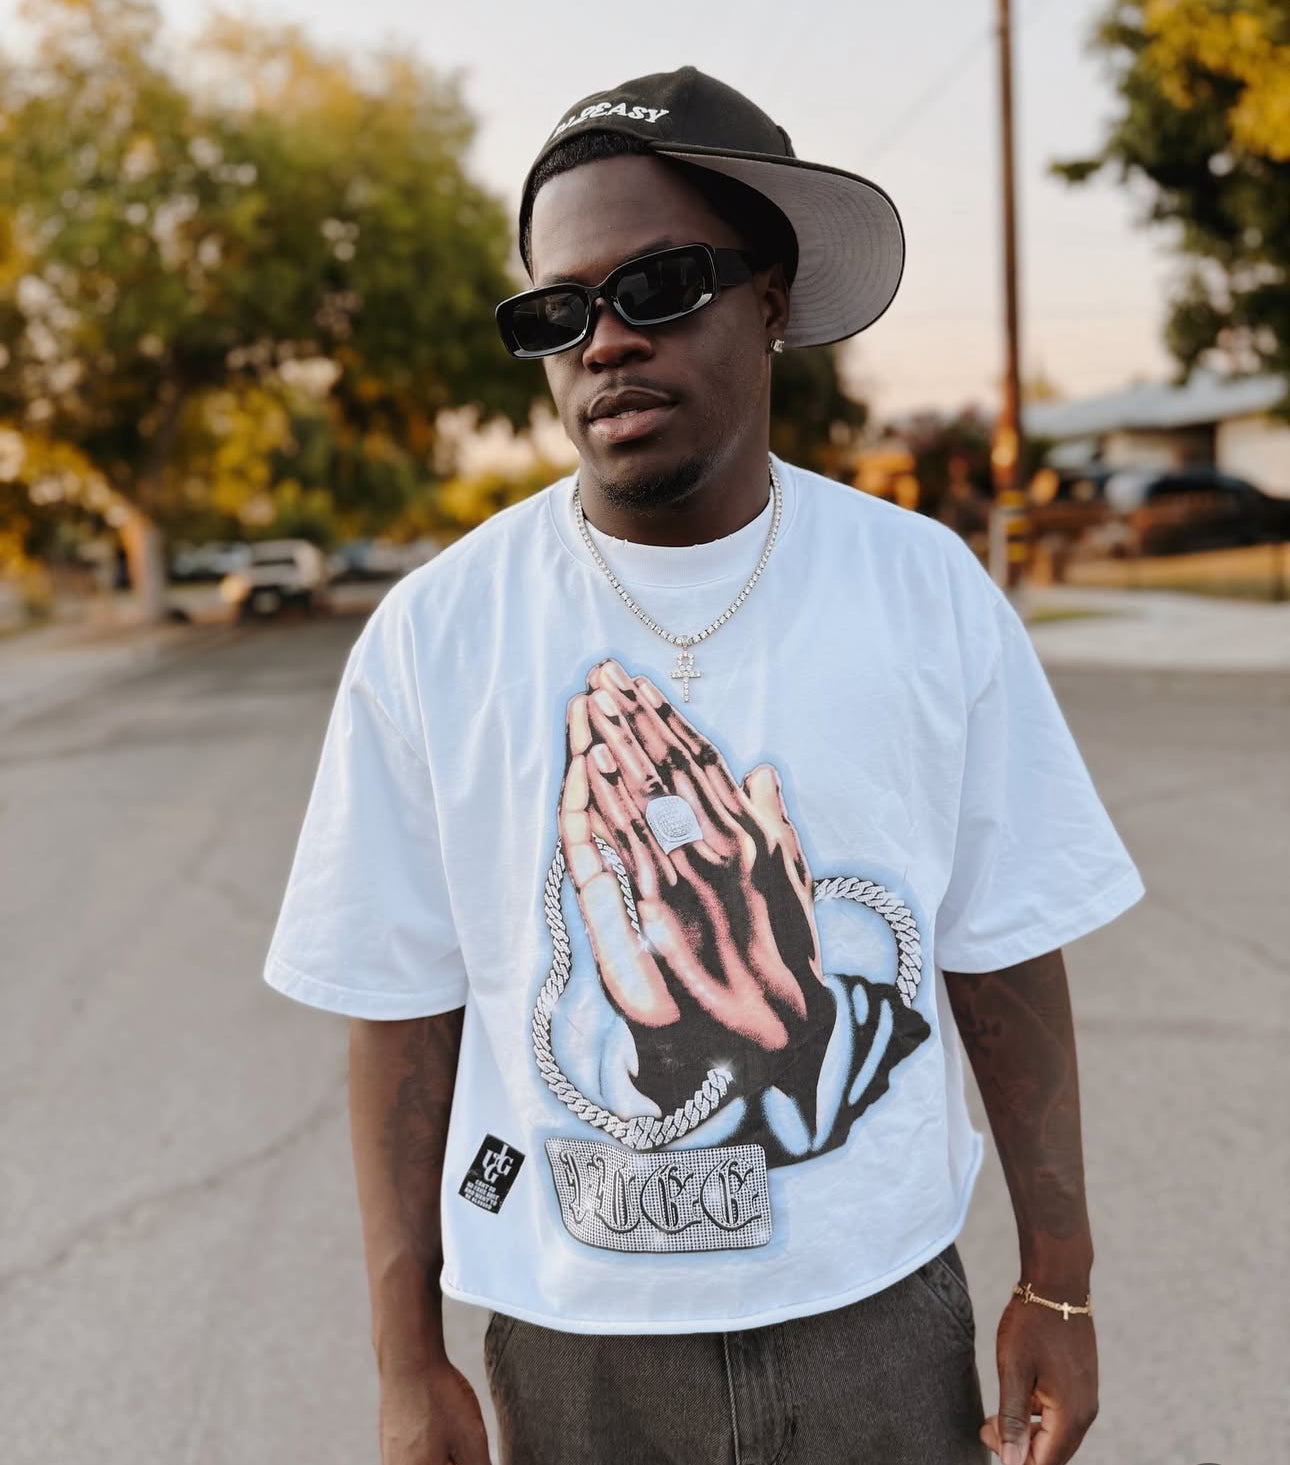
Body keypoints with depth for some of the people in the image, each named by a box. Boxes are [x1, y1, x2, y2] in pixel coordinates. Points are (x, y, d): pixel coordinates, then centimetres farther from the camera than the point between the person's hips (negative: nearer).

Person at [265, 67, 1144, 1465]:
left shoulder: (928, 591, -7)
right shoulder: (432, 636, -10)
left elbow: (1004, 955, -2)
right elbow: (404, 1011, -5)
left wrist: (1058, 1284, 2)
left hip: (882, 1311, 1)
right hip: (571, 1338, 0)